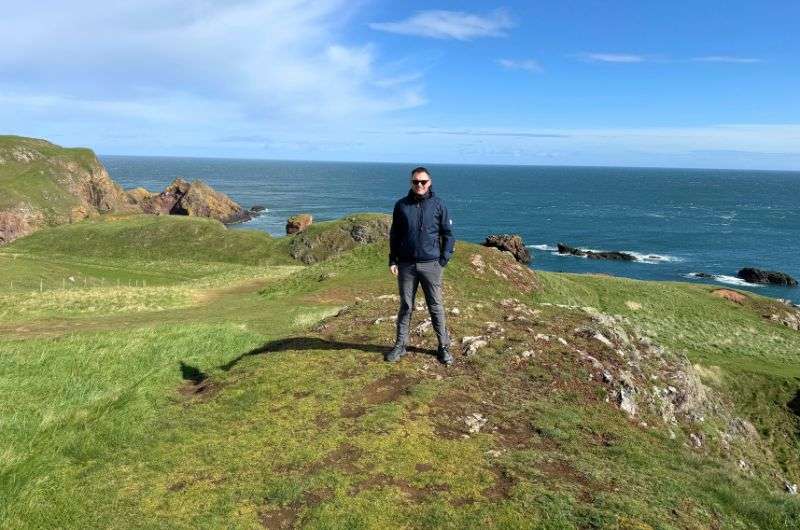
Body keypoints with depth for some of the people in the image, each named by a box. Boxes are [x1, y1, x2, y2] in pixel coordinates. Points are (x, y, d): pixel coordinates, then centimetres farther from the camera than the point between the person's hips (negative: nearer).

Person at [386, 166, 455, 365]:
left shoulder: (438, 204, -1)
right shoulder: (401, 205, 4)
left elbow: (448, 234, 2)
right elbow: (394, 235, 9)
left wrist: (444, 260, -4)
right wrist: (392, 261, 3)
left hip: (431, 265, -1)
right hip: (406, 265, 2)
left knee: (436, 307, 5)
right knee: (405, 306, 10)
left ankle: (444, 347, 16)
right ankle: (400, 345, 21)